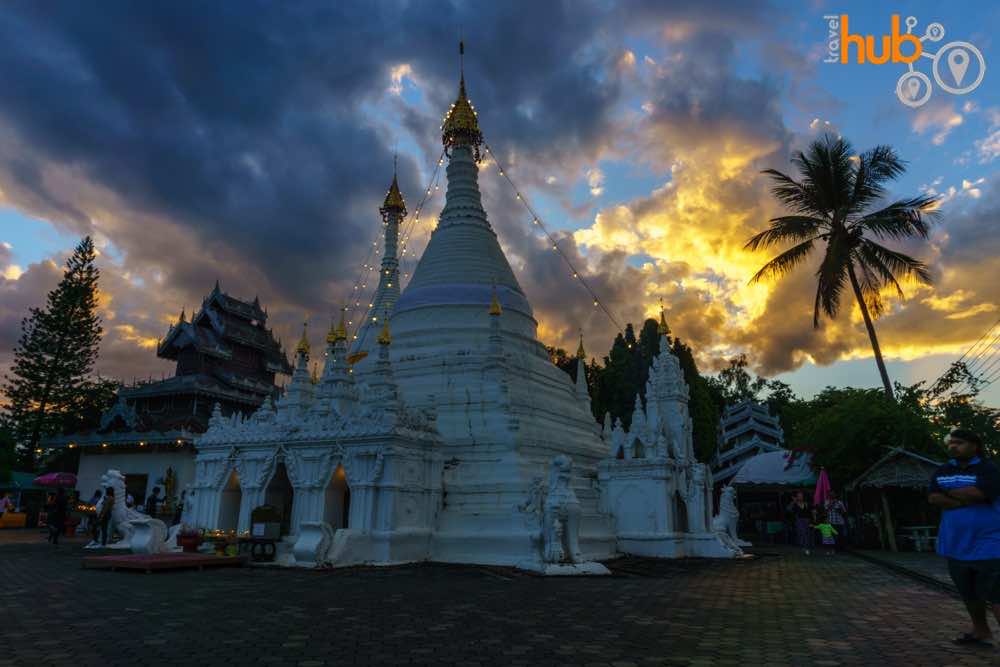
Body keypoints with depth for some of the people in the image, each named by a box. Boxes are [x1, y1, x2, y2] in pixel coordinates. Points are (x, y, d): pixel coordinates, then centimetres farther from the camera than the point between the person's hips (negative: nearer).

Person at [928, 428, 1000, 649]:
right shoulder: (942, 472, 7)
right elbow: (933, 498, -4)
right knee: (969, 594, 19)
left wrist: (948, 491, -7)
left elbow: (975, 494, -24)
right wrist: (965, 500, -15)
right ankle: (981, 632, 36)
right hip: (956, 544, 6)